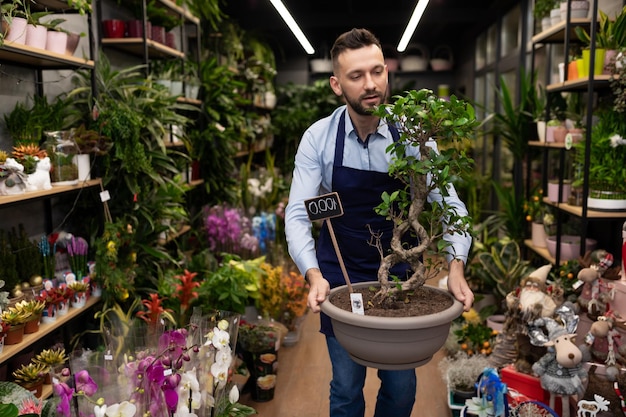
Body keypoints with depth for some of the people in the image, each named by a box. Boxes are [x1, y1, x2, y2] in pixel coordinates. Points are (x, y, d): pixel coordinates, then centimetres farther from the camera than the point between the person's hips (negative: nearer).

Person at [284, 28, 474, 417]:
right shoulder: (318, 138, -12)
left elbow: (449, 204, -11)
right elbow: (298, 214, -14)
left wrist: (456, 265, -27)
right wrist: (313, 275, -29)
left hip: (399, 274, 1)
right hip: (339, 277, -1)